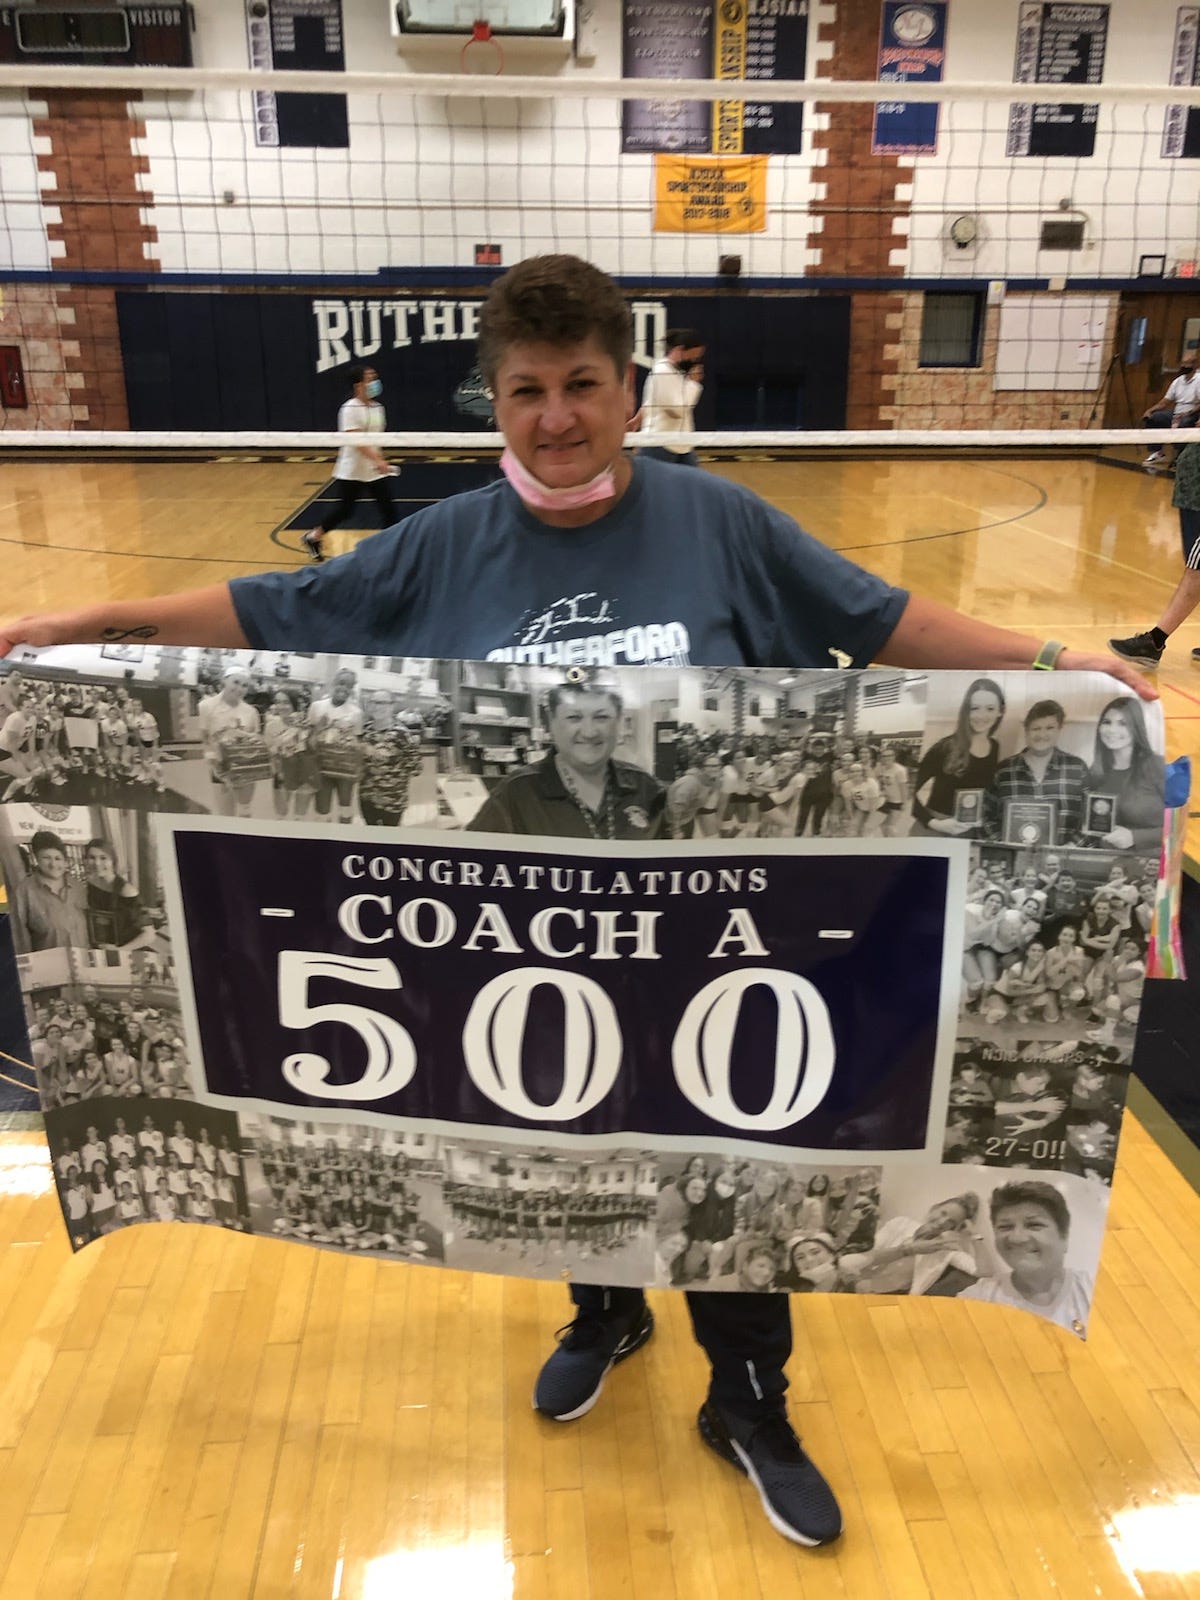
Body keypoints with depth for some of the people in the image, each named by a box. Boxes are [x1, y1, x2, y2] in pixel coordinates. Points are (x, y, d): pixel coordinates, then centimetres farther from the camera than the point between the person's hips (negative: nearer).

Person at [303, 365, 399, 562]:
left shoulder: (377, 408, 6)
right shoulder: (350, 409, -16)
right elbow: (357, 441, -27)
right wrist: (378, 461, -37)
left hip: (375, 471, 6)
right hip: (351, 472, -6)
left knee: (388, 509, -4)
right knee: (344, 510, 7)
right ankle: (313, 537, 29)